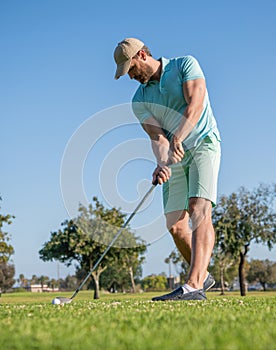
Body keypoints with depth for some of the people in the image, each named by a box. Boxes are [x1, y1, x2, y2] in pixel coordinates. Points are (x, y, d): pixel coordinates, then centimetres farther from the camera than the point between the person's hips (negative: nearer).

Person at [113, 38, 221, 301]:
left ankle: (194, 285, -32)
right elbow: (157, 136, -6)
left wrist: (177, 138, -31)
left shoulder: (185, 64, -3)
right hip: (175, 159, 6)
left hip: (203, 144, -5)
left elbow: (195, 104, -18)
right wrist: (162, 163, -27)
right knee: (175, 225, 2)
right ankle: (203, 275, 24)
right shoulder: (139, 101, 7)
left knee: (199, 209, -23)